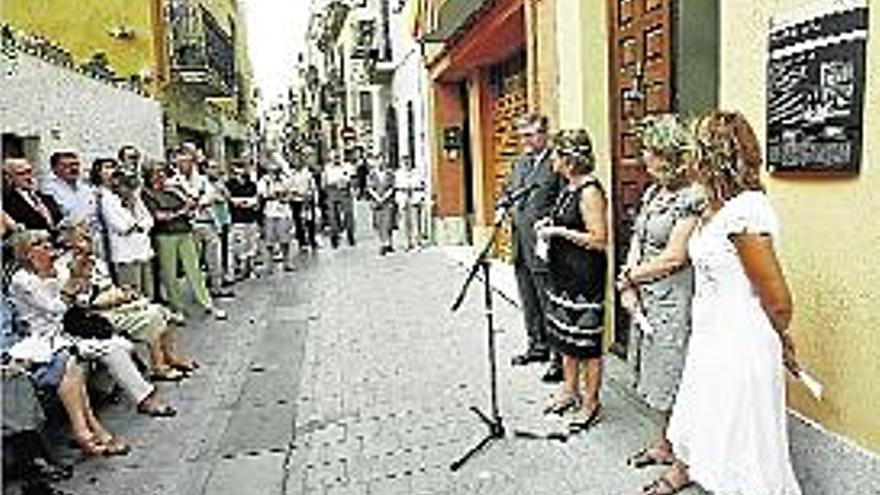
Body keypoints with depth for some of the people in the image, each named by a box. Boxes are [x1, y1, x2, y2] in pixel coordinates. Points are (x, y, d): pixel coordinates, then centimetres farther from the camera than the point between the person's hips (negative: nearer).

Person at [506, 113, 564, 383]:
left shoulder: (556, 163, -11)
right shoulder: (520, 162, 16)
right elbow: (509, 192, 27)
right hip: (521, 246, 9)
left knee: (549, 303, -4)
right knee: (529, 301, 18)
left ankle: (560, 358, 6)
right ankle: (538, 345, 33)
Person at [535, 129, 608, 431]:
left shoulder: (590, 192, -18)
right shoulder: (569, 187, 10)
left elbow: (599, 240, -22)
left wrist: (560, 231, -19)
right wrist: (550, 223, 8)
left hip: (585, 278, -10)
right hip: (563, 273, 10)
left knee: (586, 342, 1)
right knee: (565, 337, 18)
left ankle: (590, 404, 15)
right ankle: (570, 390, 34)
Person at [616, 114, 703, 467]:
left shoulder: (692, 198, -16)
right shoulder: (652, 192, 10)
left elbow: (674, 258, -19)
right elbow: (637, 240, 11)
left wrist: (629, 277, -7)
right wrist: (629, 287, -3)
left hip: (675, 302, -8)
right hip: (645, 298, 8)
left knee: (673, 378, 2)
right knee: (656, 375, 18)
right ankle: (664, 445, 36)